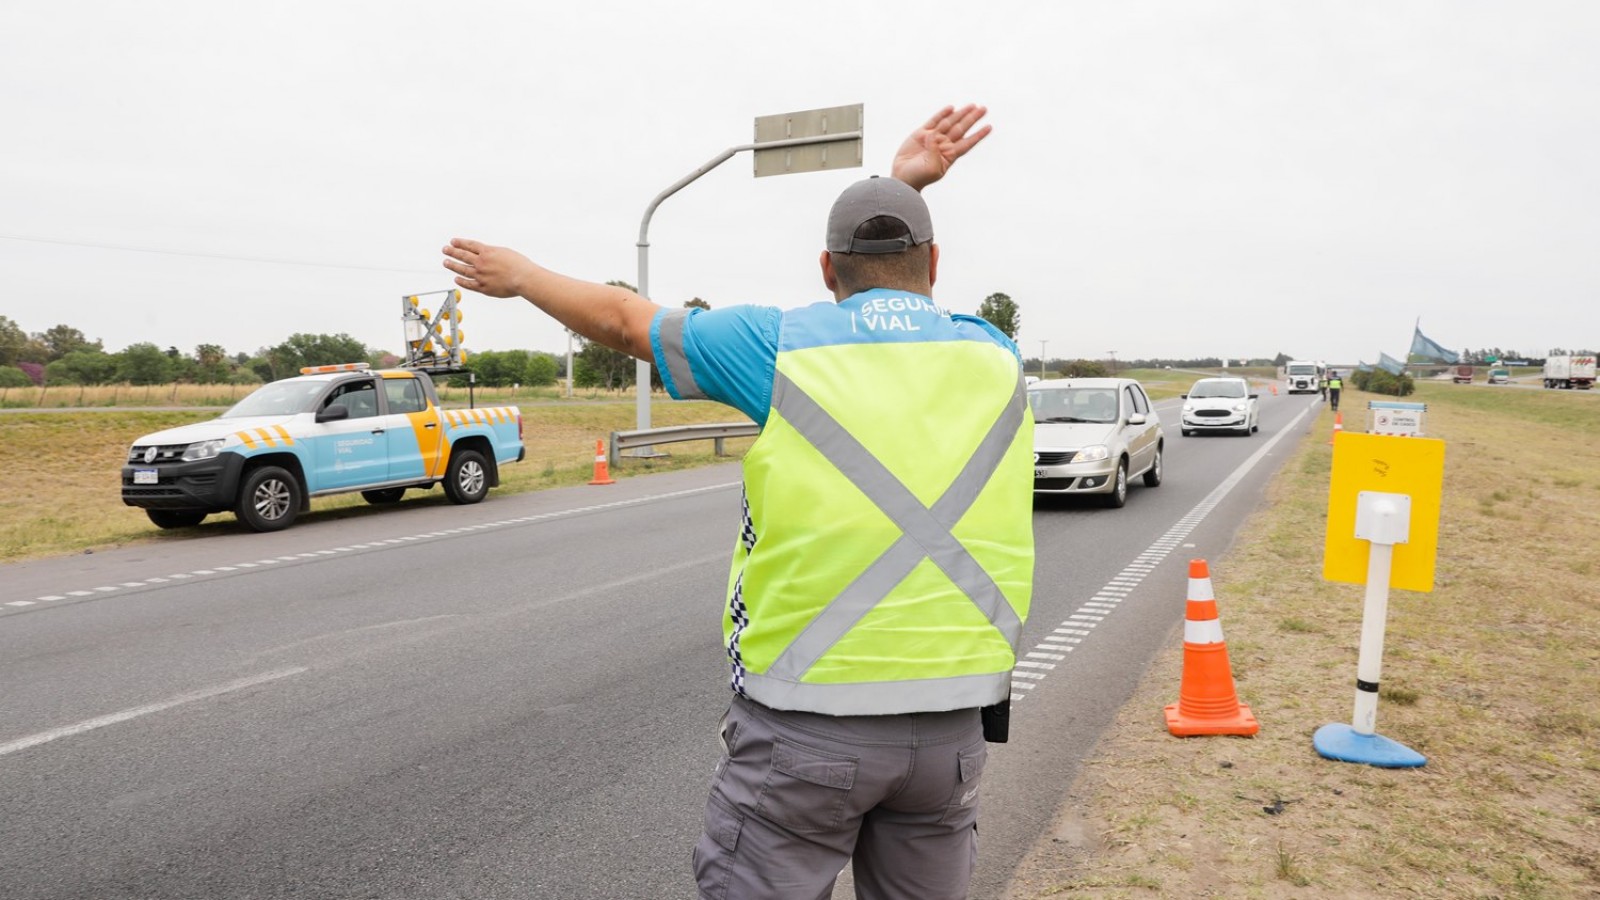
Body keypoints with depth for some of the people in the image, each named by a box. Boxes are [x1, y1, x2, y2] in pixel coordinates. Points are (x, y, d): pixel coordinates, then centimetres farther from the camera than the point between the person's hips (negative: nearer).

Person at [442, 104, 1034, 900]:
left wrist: (519, 276, 26)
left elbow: (623, 320, 10)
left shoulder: (784, 346, -5)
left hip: (806, 720, -4)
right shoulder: (994, 358, 5)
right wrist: (907, 189, 25)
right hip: (950, 723, 4)